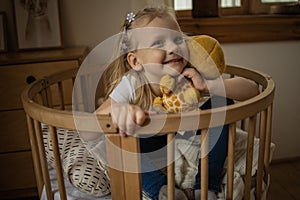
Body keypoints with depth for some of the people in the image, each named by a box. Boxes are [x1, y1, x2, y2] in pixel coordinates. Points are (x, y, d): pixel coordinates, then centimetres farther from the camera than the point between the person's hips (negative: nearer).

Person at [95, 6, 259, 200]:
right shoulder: (130, 85, -28)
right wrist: (116, 110, -60)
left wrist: (207, 85, -42)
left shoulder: (193, 76, -25)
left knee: (223, 101, -17)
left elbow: (252, 89, -26)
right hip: (148, 151, -2)